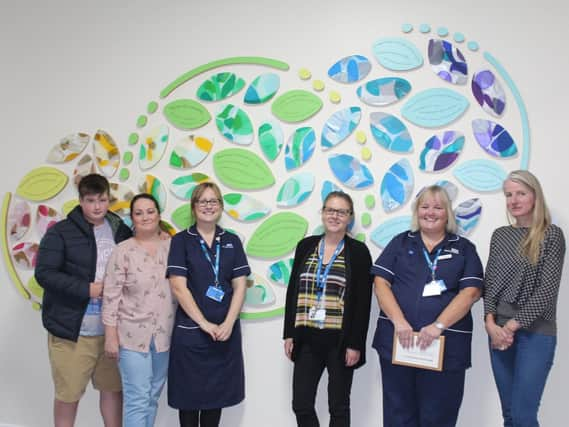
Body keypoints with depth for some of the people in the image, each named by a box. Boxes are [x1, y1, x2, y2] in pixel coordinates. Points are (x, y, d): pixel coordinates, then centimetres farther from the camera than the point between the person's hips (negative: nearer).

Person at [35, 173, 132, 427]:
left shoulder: (122, 231, 6)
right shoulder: (60, 233, -6)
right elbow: (44, 273, -12)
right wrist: (87, 289, -18)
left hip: (111, 329, 4)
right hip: (71, 329, -3)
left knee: (113, 387, 13)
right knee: (68, 393, 6)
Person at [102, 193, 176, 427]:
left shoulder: (172, 247, 3)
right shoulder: (122, 251, -7)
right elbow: (111, 296, -8)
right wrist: (111, 336, -10)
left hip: (164, 335, 4)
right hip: (132, 335, -4)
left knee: (153, 397, 14)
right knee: (137, 399, -4)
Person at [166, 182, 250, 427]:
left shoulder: (232, 241, 7)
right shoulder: (181, 241, -1)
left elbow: (240, 286, 3)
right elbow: (178, 286, -8)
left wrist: (228, 323, -10)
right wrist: (204, 323, -13)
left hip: (225, 330, 3)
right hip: (190, 330, -3)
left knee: (217, 392, 10)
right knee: (189, 393, 5)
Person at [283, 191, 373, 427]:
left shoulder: (358, 251, -3)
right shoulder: (306, 246, 7)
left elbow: (363, 301, -6)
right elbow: (292, 291, 9)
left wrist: (355, 344, -10)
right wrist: (289, 333, 5)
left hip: (340, 341, -3)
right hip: (307, 339, 3)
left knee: (338, 407, 9)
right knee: (301, 404, 5)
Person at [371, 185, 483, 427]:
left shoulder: (464, 249, 8)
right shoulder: (400, 243, 10)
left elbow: (470, 292, -4)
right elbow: (381, 282, 2)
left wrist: (438, 326, -16)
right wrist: (399, 322, -12)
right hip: (397, 340, 1)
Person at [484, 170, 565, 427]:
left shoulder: (552, 235, -5)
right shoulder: (500, 235, 10)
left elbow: (547, 288, -11)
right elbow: (489, 282, 7)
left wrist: (513, 325, -14)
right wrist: (491, 323, -8)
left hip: (536, 332, -5)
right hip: (500, 330, 5)